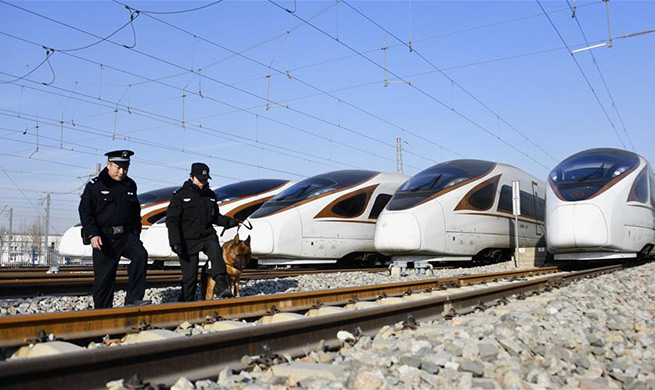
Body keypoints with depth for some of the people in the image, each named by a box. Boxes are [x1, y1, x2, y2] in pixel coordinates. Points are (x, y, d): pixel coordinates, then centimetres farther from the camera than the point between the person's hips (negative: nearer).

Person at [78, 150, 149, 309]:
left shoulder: (130, 186, 12)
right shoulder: (95, 186, 0)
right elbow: (85, 211, -4)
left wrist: (136, 233, 16)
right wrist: (92, 234, -15)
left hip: (127, 235, 3)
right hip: (104, 238, -3)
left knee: (140, 255, -24)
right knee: (104, 276, 1)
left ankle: (133, 299, -20)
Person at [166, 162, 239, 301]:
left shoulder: (210, 195, 12)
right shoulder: (180, 195, -3)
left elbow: (215, 217, 22)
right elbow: (172, 220, -6)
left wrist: (231, 222, 5)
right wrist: (175, 242, -16)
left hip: (208, 235, 3)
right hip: (188, 239, -3)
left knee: (216, 251, -29)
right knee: (190, 275, -1)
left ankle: (220, 285, -35)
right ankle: (186, 303, 15)